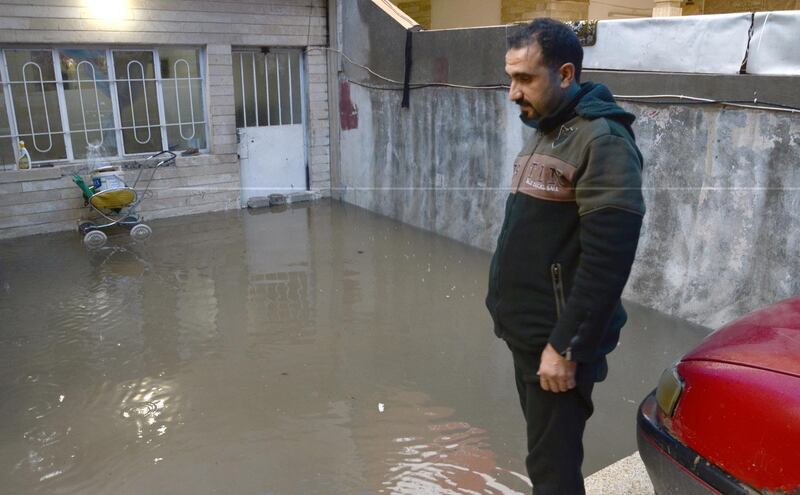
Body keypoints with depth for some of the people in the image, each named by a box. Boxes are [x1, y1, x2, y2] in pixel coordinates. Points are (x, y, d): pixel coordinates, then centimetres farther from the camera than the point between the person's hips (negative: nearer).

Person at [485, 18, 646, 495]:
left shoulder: (602, 141, -17)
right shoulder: (545, 132, 12)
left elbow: (606, 260, -23)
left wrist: (565, 346, -21)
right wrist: (510, 313, 16)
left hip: (555, 340, -8)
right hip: (527, 332, 8)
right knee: (544, 451, 20)